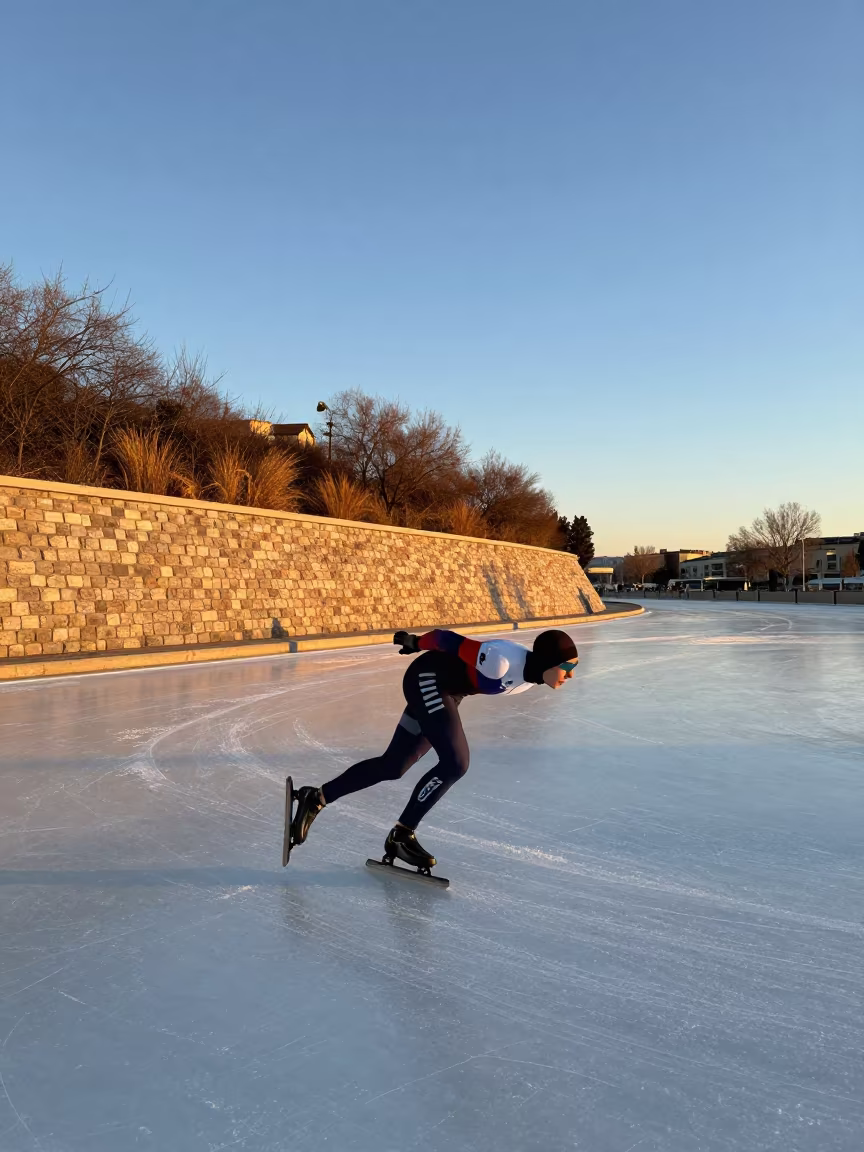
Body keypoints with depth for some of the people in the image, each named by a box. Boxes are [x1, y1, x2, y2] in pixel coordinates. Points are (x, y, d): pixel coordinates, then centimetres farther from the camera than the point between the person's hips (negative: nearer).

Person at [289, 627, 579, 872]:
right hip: (429, 679, -9)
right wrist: (417, 643, -6)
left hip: (448, 692, 9)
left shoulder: (530, 675, -4)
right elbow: (452, 641, -23)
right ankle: (401, 835, -5)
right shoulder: (502, 661, -33)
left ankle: (316, 798, 18)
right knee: (455, 763, -18)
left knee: (392, 766, 9)